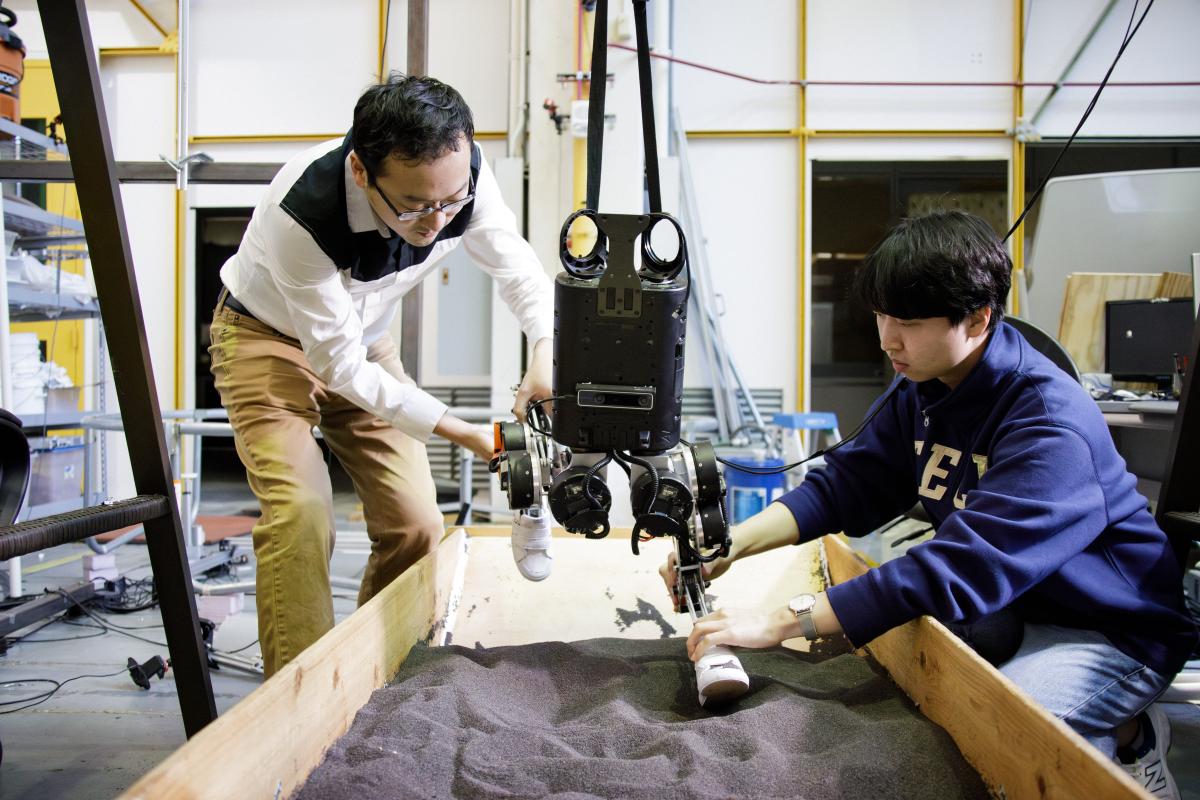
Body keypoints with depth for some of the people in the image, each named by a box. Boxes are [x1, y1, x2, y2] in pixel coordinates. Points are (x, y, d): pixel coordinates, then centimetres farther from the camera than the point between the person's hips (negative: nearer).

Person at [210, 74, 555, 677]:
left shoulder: (462, 176, -25)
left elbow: (521, 272, -10)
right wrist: (461, 433, -33)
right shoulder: (301, 214, -39)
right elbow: (340, 364, -30)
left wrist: (545, 355, -32)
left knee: (416, 521, -2)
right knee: (300, 512, -23)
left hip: (365, 338, 5)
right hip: (271, 337, -4)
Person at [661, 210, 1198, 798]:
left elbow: (962, 569, -39)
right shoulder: (921, 390, -4)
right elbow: (843, 485, -6)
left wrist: (783, 623, -41)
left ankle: (1128, 735, 3)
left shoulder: (1052, 425, -30)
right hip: (1007, 607, 8)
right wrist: (729, 547, -22)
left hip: (1111, 631, -8)